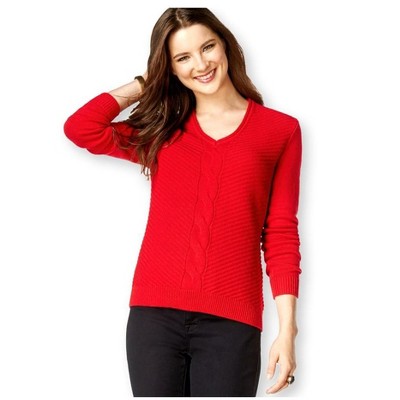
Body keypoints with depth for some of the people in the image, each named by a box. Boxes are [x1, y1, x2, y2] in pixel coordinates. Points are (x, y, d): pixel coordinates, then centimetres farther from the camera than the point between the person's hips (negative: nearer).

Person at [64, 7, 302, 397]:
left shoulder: (280, 130, 7)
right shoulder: (160, 131, 14)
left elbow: (281, 234, 5)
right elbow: (79, 127, -1)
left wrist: (287, 329, -1)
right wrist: (143, 85, 12)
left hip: (230, 322, -2)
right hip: (154, 313, 2)